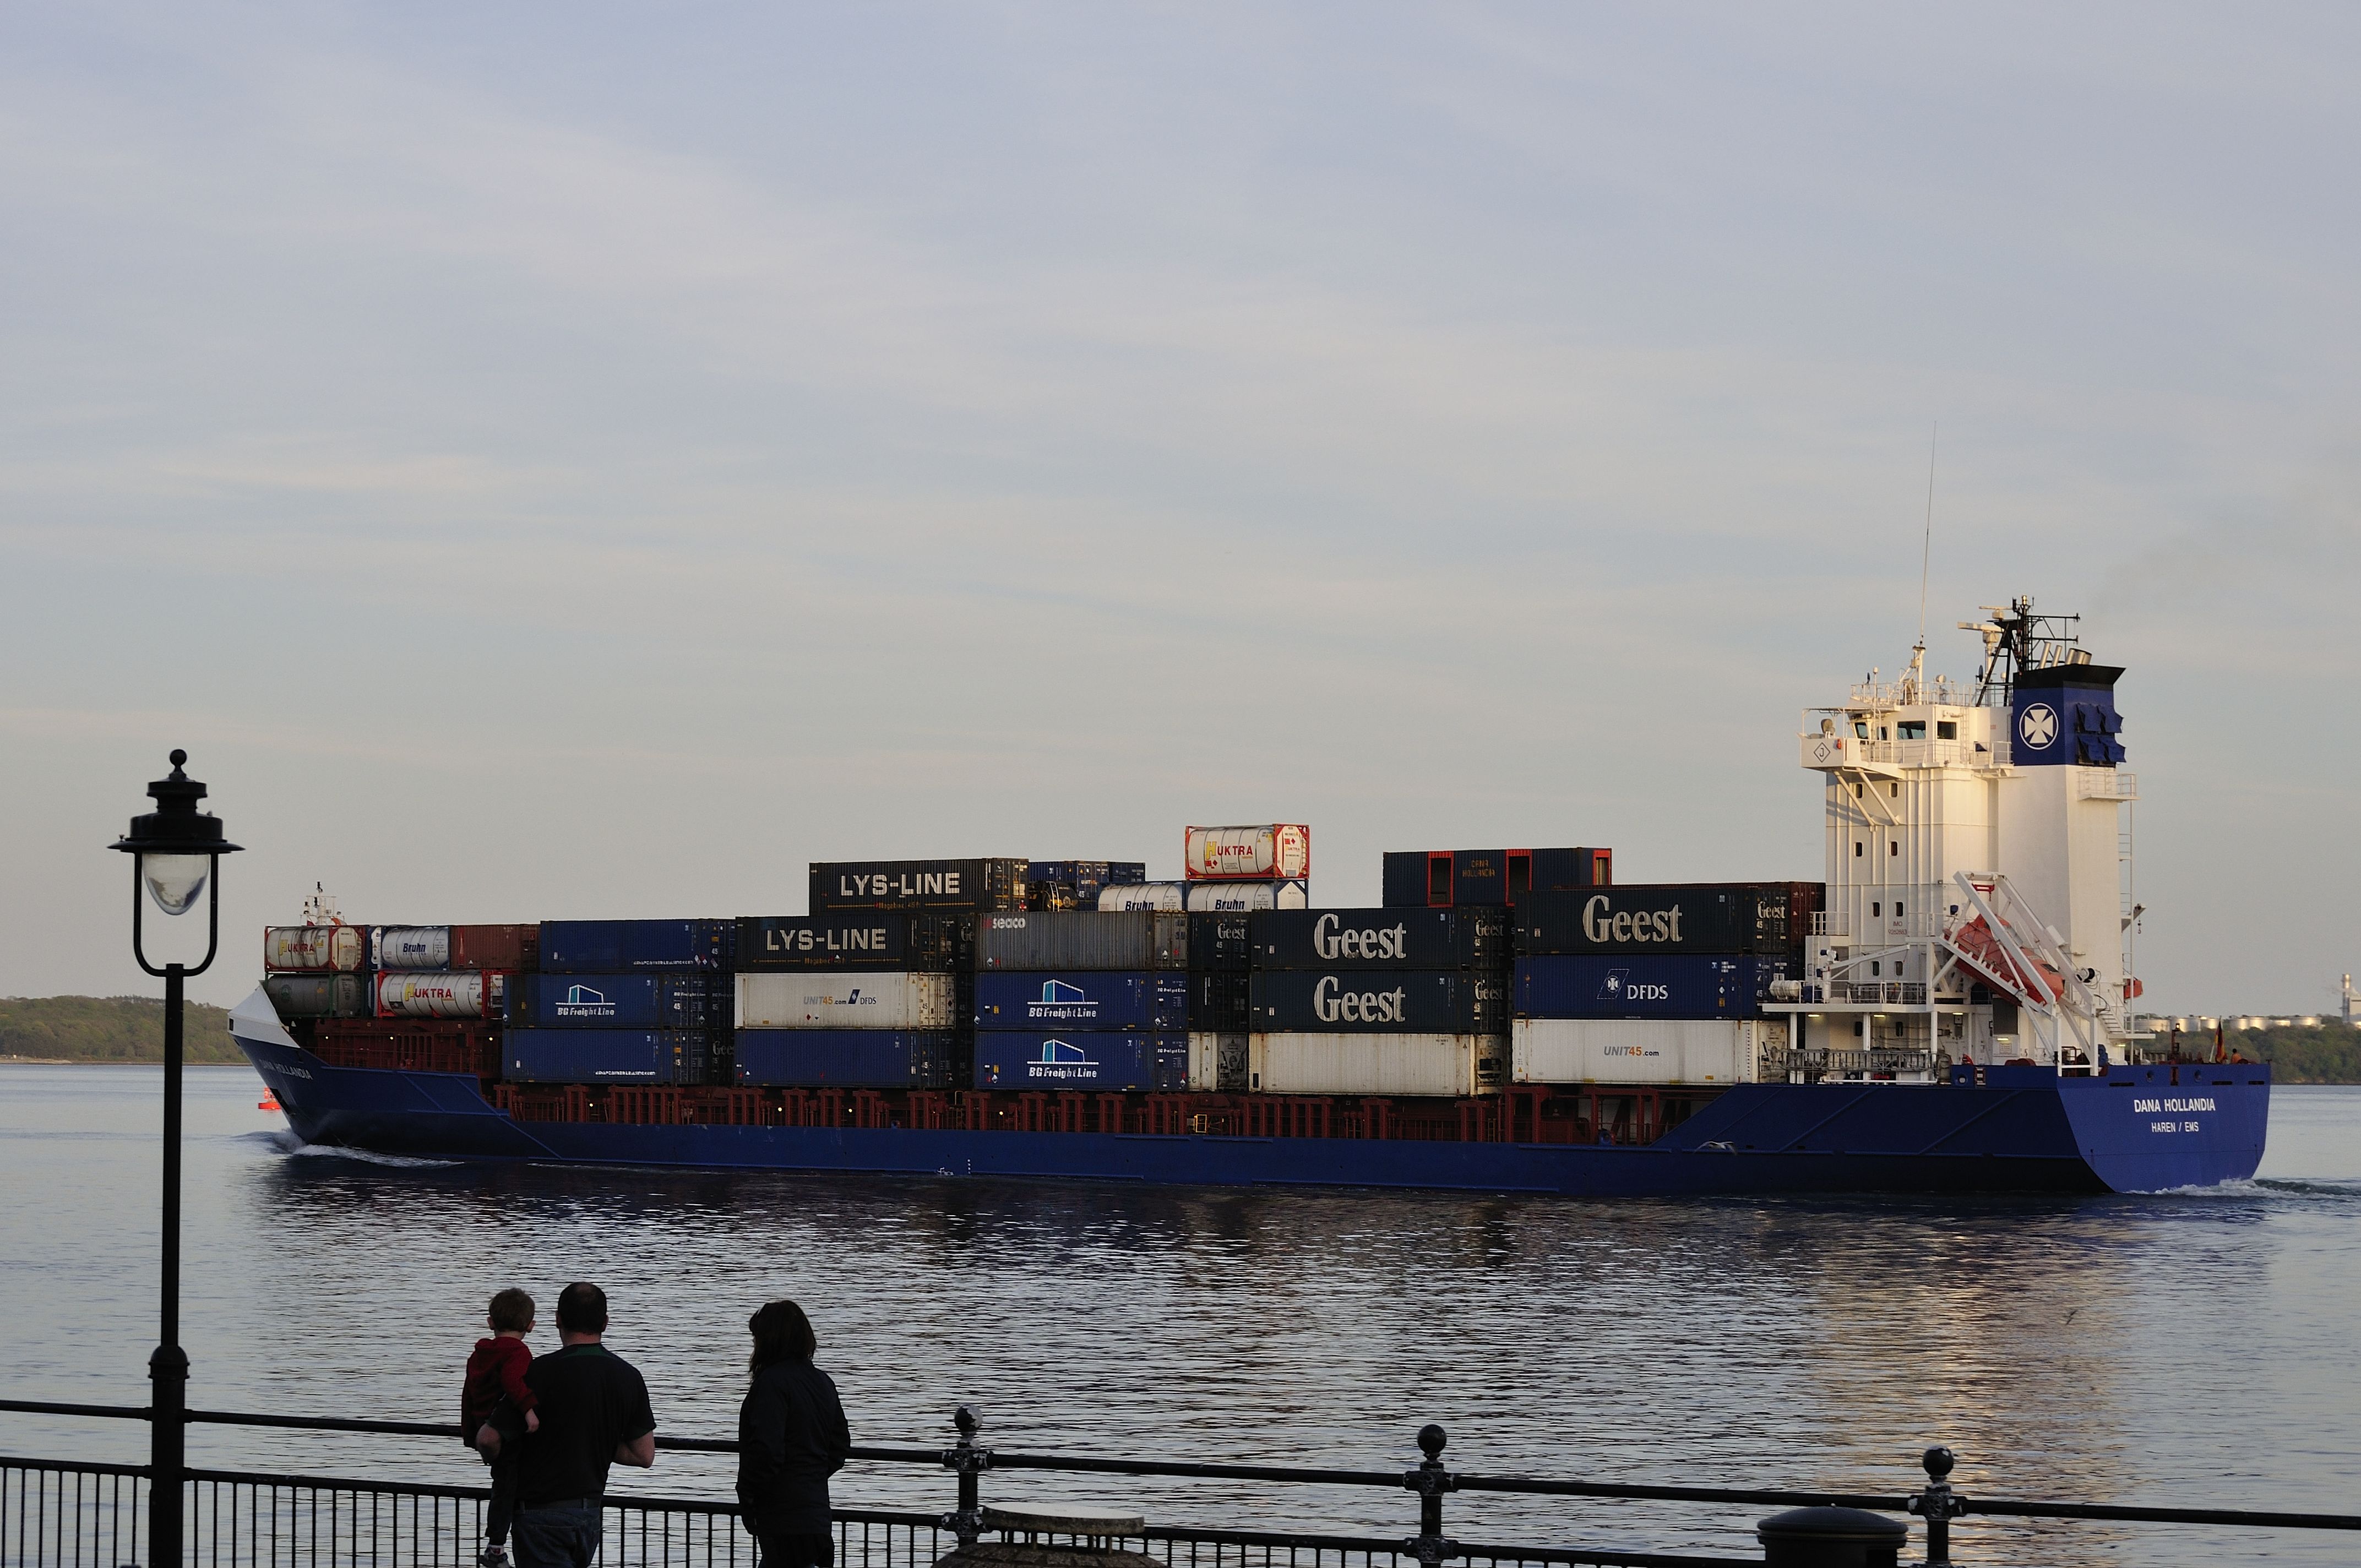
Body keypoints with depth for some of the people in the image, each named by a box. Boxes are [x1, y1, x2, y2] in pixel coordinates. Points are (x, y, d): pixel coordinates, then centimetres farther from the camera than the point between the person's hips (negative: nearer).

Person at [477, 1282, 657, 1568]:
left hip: (541, 1515, -6)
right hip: (591, 1512, 6)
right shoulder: (629, 1377, 1)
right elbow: (644, 1455, 6)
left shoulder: (541, 1372, -14)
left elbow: (489, 1440, -15)